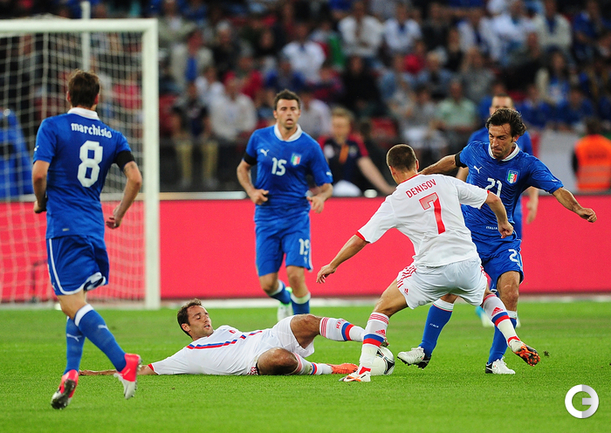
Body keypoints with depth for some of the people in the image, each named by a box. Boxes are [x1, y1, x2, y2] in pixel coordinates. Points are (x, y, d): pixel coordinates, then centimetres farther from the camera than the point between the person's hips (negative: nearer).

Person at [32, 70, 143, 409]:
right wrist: (118, 215, 15)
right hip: (94, 228, 6)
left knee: (73, 304, -12)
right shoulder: (112, 136, 10)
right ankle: (71, 374, 6)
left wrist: (41, 202, 6)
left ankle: (122, 362, -26)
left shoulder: (53, 126, -2)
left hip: (63, 226, -6)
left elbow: (39, 172, -13)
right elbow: (135, 178, 0)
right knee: (77, 303, 17)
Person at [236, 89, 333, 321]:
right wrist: (251, 191, -1)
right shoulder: (260, 138, 2)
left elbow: (326, 184, 3)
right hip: (266, 217, 2)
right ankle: (285, 300, 36)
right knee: (267, 284, -2)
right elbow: (243, 168, 18)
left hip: (296, 217, -2)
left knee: (295, 275, -19)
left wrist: (320, 196, -20)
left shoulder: (310, 147, -4)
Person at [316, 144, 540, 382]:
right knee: (488, 296, 36)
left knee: (383, 308, 11)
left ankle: (364, 369, -2)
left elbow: (360, 239, 4)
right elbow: (493, 199, 15)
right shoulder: (445, 182, 11)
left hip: (431, 270, -3)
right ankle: (515, 342, 19)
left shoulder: (395, 202, 3)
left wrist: (332, 265, 17)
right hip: (467, 263, 3)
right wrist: (503, 223, 36)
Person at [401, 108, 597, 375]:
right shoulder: (475, 151, -1)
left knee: (510, 292, -19)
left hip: (503, 240, -1)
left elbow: (557, 189, -20)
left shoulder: (527, 165, -8)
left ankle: (496, 361, -7)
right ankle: (424, 351, 2)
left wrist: (578, 208, -40)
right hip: (468, 234, 1)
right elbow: (453, 161, 22)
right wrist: (423, 174, 33)